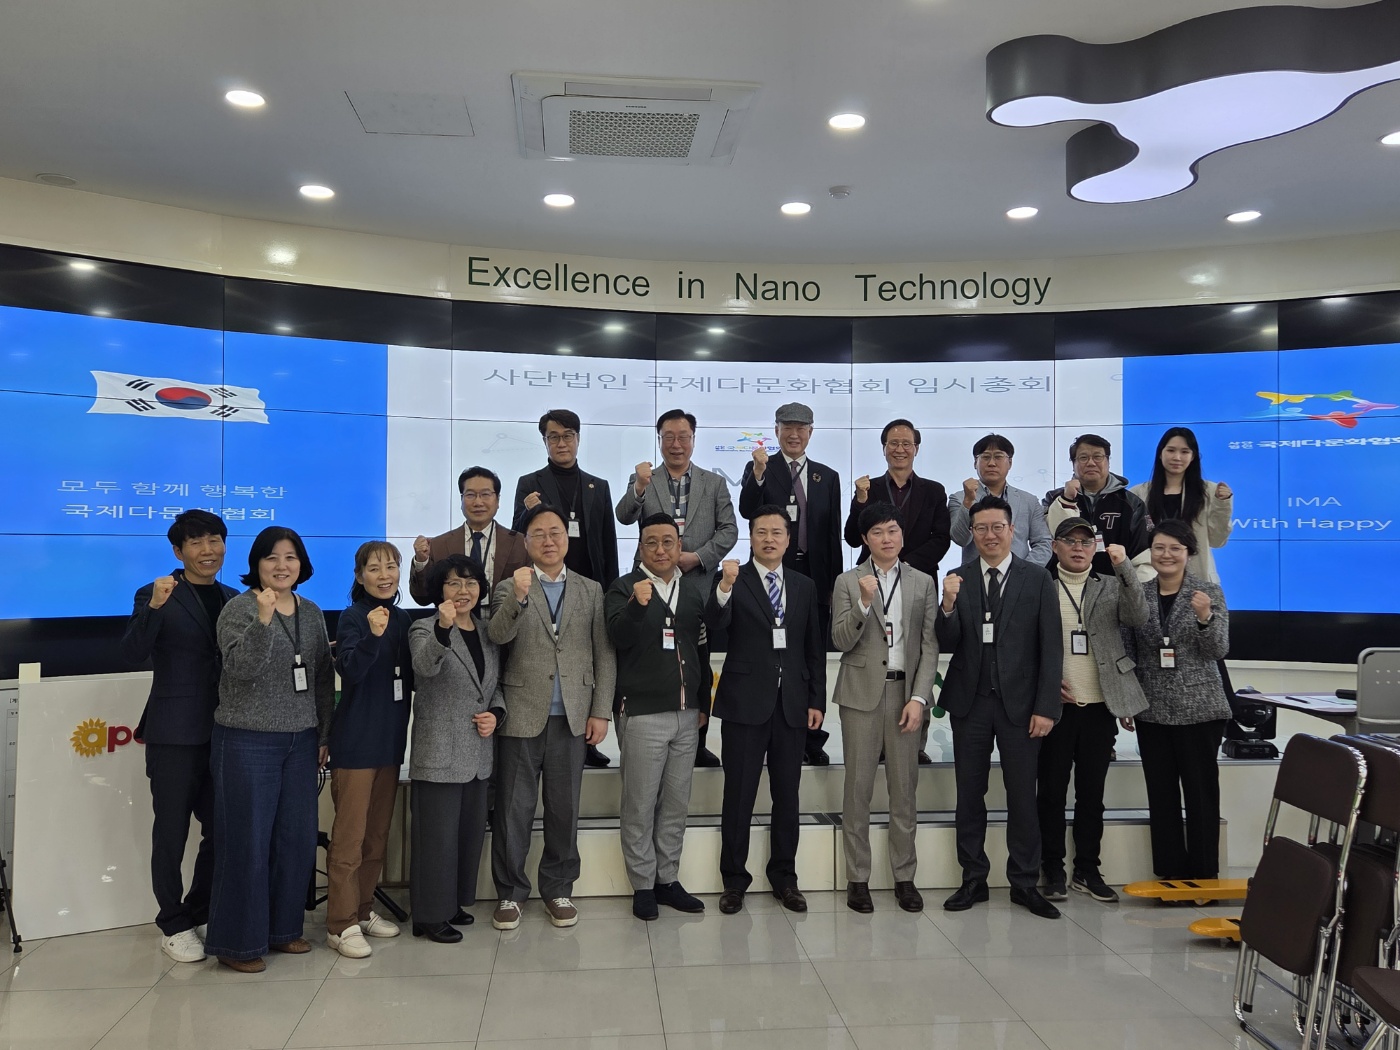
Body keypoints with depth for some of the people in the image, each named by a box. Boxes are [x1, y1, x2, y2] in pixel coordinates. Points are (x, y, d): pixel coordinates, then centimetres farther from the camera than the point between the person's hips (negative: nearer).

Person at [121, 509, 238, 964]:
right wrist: (154, 607, -30)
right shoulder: (156, 595, -4)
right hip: (174, 734, -5)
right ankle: (173, 926, 20)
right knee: (172, 832, 5)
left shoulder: (233, 599, 10)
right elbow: (133, 653, -17)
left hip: (224, 732, 5)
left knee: (221, 829, 11)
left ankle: (200, 914, 29)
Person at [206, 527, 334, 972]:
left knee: (297, 838, 10)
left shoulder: (311, 613, 9)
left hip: (301, 742, 6)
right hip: (247, 742, -5)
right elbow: (241, 667, -21)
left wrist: (324, 735, 12)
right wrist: (263, 619, -32)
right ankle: (237, 941, 13)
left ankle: (283, 927, 25)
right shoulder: (239, 608, -7)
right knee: (248, 841, 1)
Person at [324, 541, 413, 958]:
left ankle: (364, 910, 27)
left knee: (377, 833, 14)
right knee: (349, 836, -2)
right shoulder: (353, 617, -10)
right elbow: (350, 669, -25)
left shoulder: (402, 619, 7)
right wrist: (372, 635, -39)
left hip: (390, 739, 7)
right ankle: (340, 924, 8)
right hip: (356, 740, -7)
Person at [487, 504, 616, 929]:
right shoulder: (509, 588, 3)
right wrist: (518, 597, -32)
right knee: (514, 810, 6)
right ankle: (510, 892, 19)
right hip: (522, 715, -1)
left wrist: (601, 711, -1)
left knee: (564, 809, 9)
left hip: (572, 718, 2)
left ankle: (558, 889, 23)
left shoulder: (591, 590, 8)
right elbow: (497, 636, -15)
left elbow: (603, 655, 6)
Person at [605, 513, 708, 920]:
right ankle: (642, 886, 15)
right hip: (642, 714, -5)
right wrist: (637, 605, -38)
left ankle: (668, 880, 24)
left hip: (686, 714, 5)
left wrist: (703, 703, 13)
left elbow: (703, 649, 14)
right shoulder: (624, 588, -5)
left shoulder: (695, 590, 10)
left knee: (676, 803, 12)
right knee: (640, 805, 3)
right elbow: (619, 638, -20)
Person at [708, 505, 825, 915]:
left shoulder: (804, 586, 10)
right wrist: (725, 587, -41)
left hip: (792, 705, 4)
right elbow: (715, 622, -22)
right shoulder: (733, 580, -2)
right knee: (738, 795, 4)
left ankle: (784, 877, 25)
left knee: (787, 795, 12)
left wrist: (817, 700, 5)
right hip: (745, 703, -3)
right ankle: (734, 879, 17)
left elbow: (814, 648, 11)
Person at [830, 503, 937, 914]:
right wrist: (863, 602, -18)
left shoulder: (923, 583, 8)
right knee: (858, 788, 3)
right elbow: (841, 641, -4)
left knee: (905, 789, 6)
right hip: (862, 694, -1)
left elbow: (930, 645, 5)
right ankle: (857, 877, 12)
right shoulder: (848, 582, 4)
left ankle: (905, 876, 17)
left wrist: (918, 698, -5)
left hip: (905, 692, 1)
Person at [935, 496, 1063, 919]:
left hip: (1019, 703, -2)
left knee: (1022, 796, 5)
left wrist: (1046, 706, -8)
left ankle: (1024, 883, 16)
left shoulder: (1037, 579, -1)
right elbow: (947, 645, -2)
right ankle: (973, 879, 19)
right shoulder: (957, 580, 3)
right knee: (969, 795, 9)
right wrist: (948, 605, -21)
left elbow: (1050, 648, -3)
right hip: (970, 702, 2)